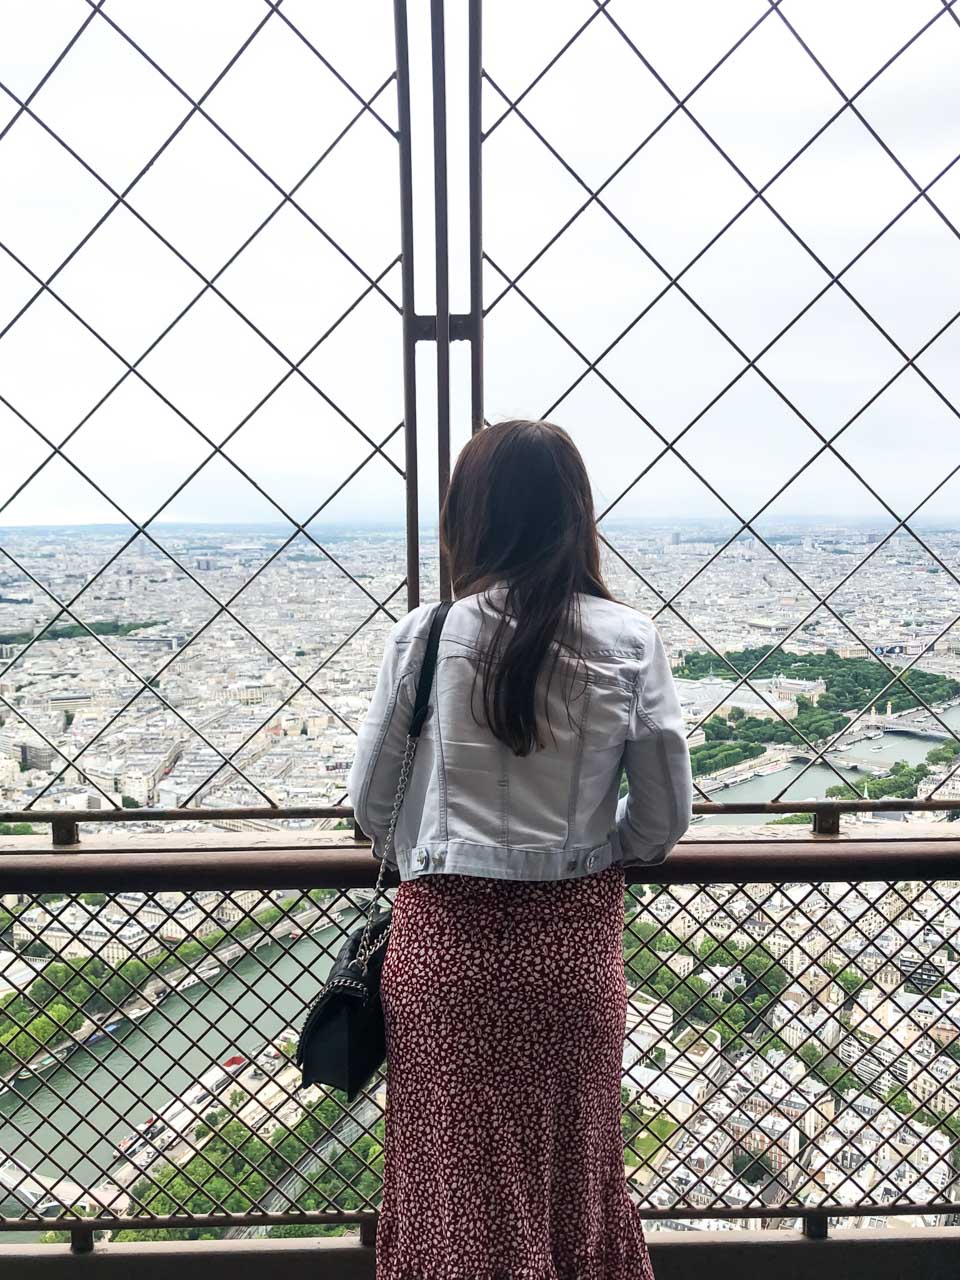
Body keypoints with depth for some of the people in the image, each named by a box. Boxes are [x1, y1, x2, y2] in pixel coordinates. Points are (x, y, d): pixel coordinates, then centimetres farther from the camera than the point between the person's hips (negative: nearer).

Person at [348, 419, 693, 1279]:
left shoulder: (426, 634, -10)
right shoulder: (629, 641, -8)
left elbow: (371, 802, -2)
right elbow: (665, 816, -3)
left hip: (445, 940, -1)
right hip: (575, 940, 2)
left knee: (454, 1175, 20)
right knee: (574, 1166, 24)